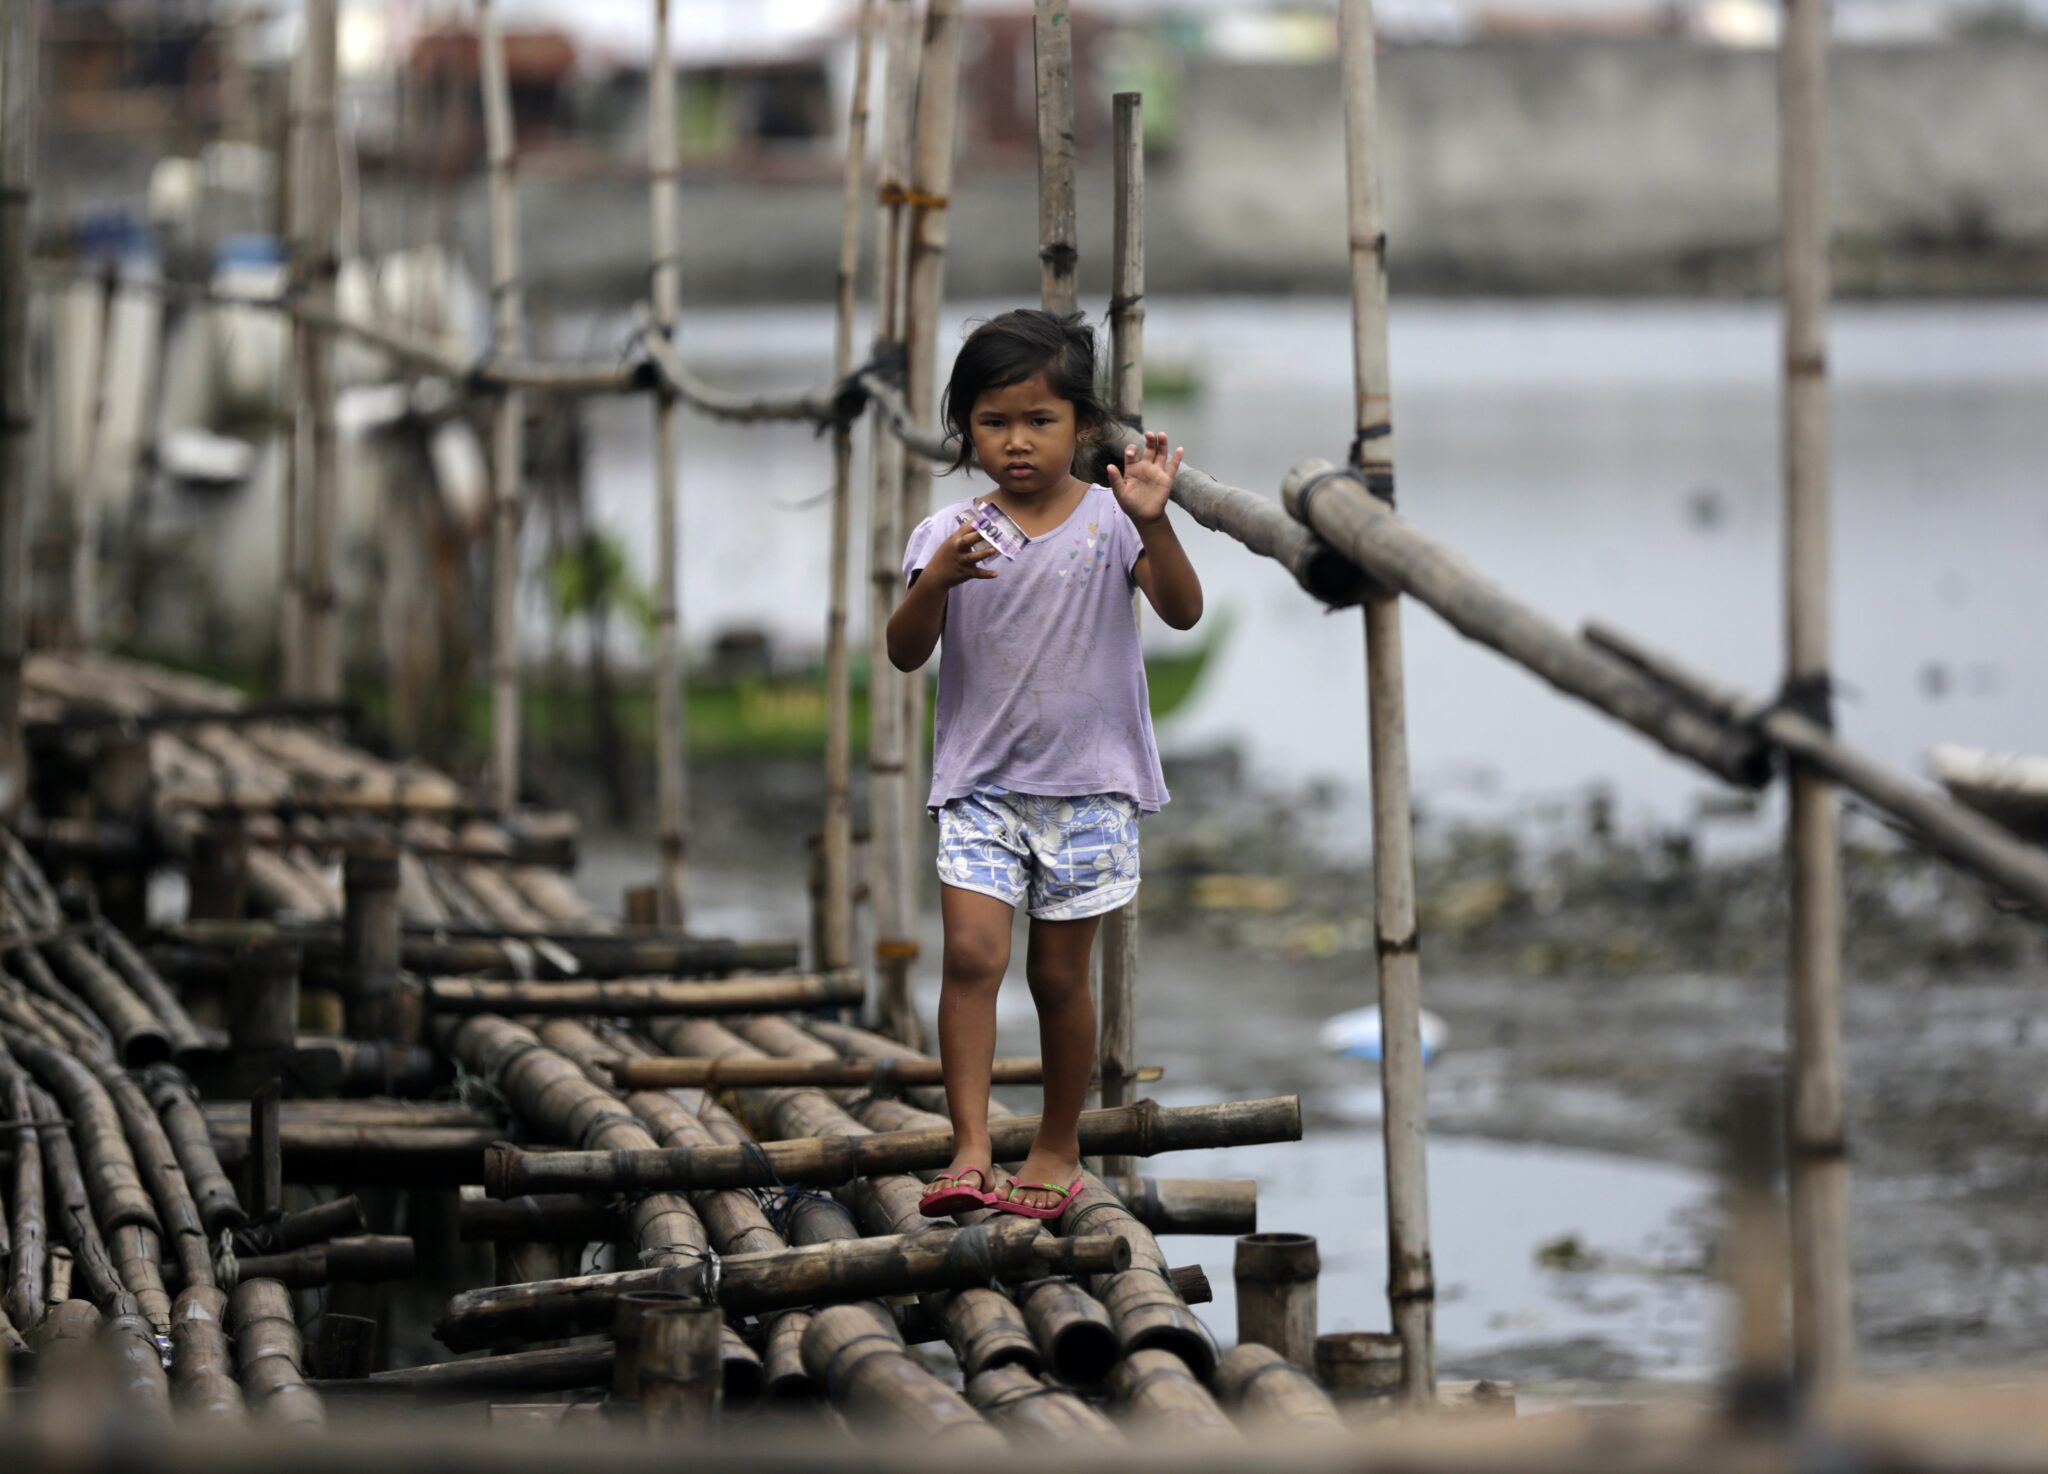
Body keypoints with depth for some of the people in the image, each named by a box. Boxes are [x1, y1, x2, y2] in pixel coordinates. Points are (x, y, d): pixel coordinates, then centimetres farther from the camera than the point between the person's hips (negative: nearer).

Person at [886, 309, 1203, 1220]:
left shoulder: (1108, 521, -4)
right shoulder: (949, 535, 0)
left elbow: (1183, 611, -15)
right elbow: (905, 654, -6)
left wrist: (1152, 523, -31)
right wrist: (938, 580, -25)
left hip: (1090, 783, -1)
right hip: (980, 784, 1)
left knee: (1059, 974, 6)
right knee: (972, 951, -15)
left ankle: (1059, 1148, 23)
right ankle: (970, 1153, -15)